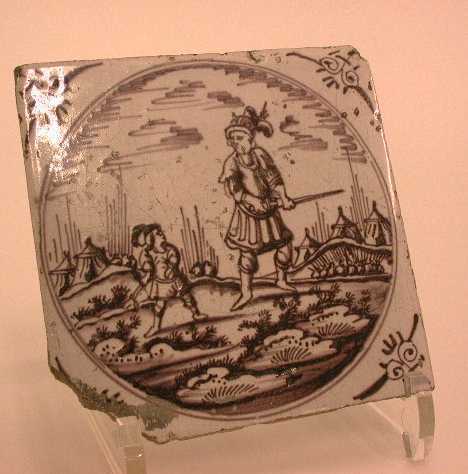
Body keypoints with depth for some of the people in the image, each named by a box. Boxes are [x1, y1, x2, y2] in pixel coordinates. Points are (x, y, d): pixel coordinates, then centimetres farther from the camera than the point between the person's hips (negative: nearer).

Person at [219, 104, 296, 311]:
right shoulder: (232, 163, -12)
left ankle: (281, 280, 31)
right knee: (247, 251, -4)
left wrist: (283, 197, -11)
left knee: (285, 243, 9)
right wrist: (254, 202, -27)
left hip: (269, 208, 4)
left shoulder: (260, 154, -2)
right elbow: (233, 189, -20)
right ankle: (246, 293, 7)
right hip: (248, 212, -4)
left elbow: (274, 177, -1)